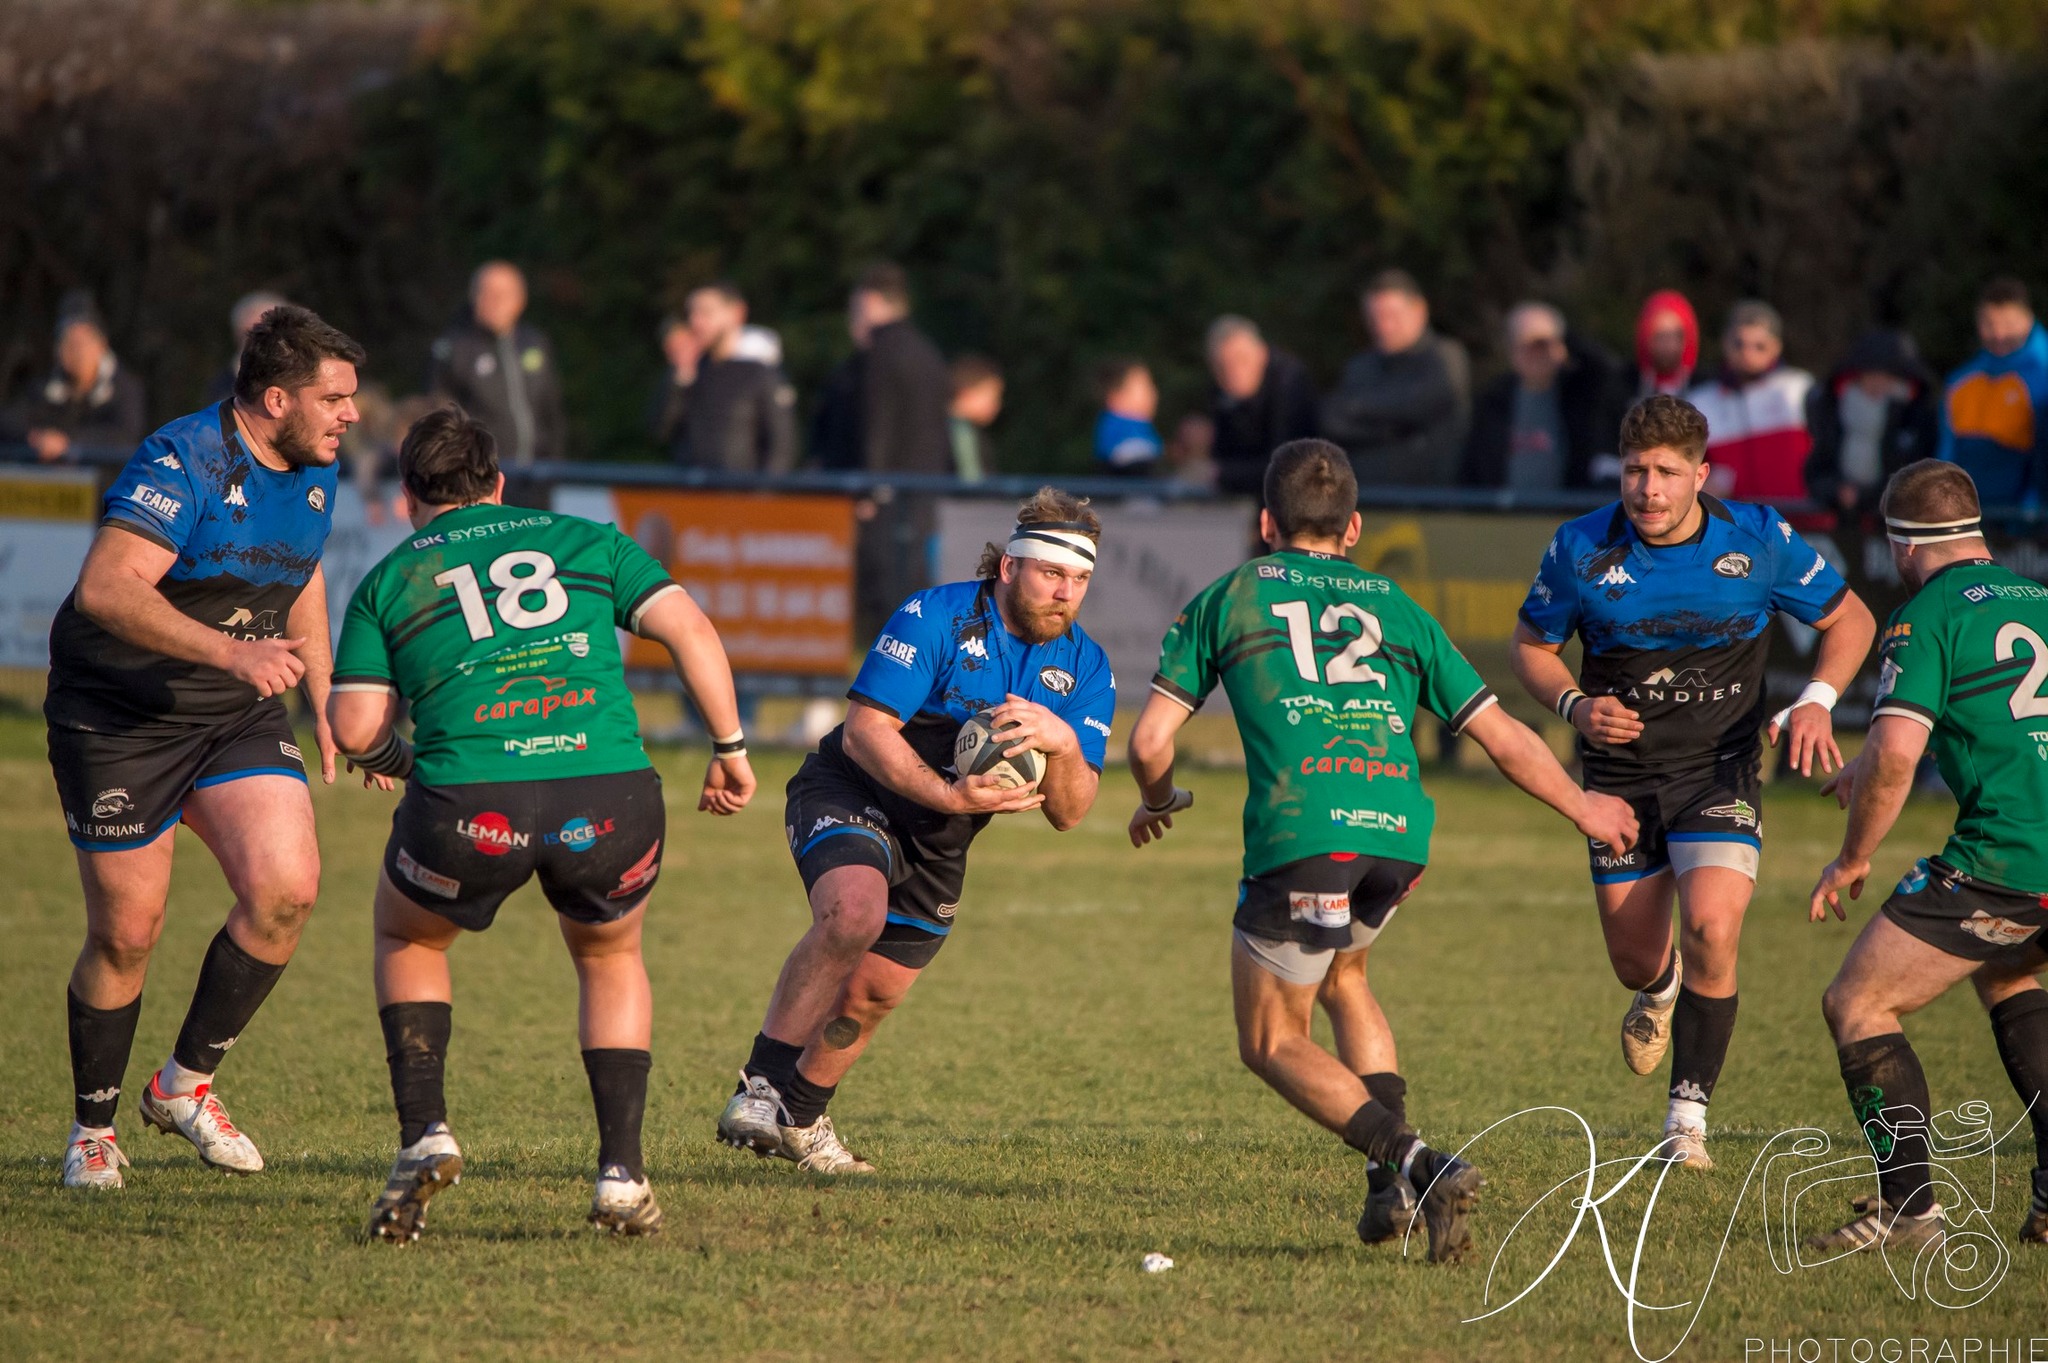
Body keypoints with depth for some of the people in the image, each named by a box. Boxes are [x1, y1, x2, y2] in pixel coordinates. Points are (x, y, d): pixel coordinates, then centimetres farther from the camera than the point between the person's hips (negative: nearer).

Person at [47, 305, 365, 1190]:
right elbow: (106, 588, -35)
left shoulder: (315, 472, 4)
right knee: (126, 932, -1)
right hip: (118, 718, -6)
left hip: (237, 717, 6)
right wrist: (231, 651, -44)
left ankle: (186, 1083, 5)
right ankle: (92, 1128, 21)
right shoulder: (183, 463, -23)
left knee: (286, 888, -13)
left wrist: (326, 708, 20)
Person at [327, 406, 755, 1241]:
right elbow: (690, 630, 9)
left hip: (468, 803, -1)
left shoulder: (388, 582, 19)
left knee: (408, 939, 31)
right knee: (610, 959, 30)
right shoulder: (585, 540, 22)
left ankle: (423, 1134, 13)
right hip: (610, 794, 1)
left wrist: (393, 758, 29)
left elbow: (354, 727, 8)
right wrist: (730, 749, 15)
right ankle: (621, 1175, 16)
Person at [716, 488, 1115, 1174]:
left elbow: (1068, 812, -9)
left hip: (938, 846, 6)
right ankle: (760, 1089, -25)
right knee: (854, 912, -34)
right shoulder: (934, 617, -20)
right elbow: (864, 731, -24)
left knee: (874, 994, 11)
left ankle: (800, 1118, 37)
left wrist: (1063, 743, -31)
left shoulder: (1085, 667, -5)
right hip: (850, 795, -6)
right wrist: (947, 795, -36)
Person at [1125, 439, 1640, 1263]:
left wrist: (1157, 802, 34)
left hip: (1299, 834, -4)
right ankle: (1392, 1178, 17)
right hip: (1400, 831, 4)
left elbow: (1150, 740, 12)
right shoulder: (1395, 608, 23)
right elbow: (1502, 737, 23)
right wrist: (1583, 808, 39)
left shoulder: (1226, 599, 17)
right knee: (1340, 975, 33)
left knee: (1273, 1044, 11)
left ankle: (1415, 1165, -13)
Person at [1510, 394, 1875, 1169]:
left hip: (1720, 770, -2)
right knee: (1635, 961, 7)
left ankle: (1689, 1114, -10)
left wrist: (1817, 702, -12)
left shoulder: (1758, 539, -10)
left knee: (1711, 929, -23)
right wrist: (1575, 707, -14)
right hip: (1622, 777, 2)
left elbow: (1849, 619, 4)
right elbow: (1531, 646, 6)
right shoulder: (1580, 550, -9)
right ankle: (1661, 989, 49)